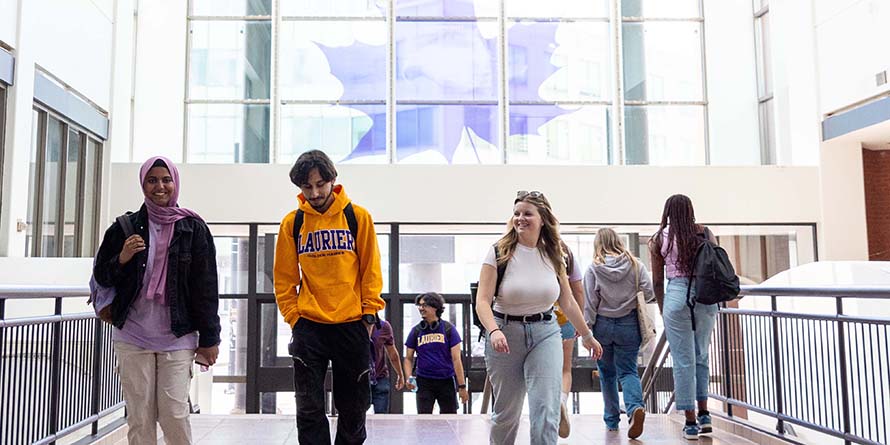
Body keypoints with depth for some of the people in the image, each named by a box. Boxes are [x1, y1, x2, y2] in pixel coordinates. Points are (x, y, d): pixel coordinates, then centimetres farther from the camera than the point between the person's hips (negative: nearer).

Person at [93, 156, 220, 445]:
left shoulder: (193, 227, 1)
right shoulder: (127, 226, 6)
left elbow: (206, 287, 1)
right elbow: (100, 276, 11)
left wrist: (209, 338, -1)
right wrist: (122, 258, -10)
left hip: (177, 338, -2)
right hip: (132, 337, 2)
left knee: (174, 415, -5)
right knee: (139, 418, 5)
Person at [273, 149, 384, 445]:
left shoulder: (358, 217, 0)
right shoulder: (292, 222, 3)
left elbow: (371, 270, 1)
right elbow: (284, 278, 6)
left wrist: (369, 313, -4)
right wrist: (293, 317, -2)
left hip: (351, 325, 0)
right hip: (309, 327, 1)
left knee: (353, 409, 10)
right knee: (309, 409, 1)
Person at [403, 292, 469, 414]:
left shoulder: (448, 329, -2)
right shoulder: (416, 331, 3)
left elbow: (456, 359, -4)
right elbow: (408, 358, 7)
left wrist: (462, 386, -8)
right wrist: (409, 378, -11)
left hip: (446, 381, -1)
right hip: (424, 381, 1)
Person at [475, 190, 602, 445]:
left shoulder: (554, 255, 3)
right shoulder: (499, 253, -7)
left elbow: (567, 302, 13)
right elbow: (482, 301, -14)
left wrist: (587, 335, 18)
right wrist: (494, 331, -31)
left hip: (545, 333, 2)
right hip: (506, 334, -2)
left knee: (546, 413, -9)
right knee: (505, 413, 10)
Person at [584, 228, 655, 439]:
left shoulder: (594, 268, -6)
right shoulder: (635, 264, -1)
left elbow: (590, 303, -8)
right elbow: (649, 293, -3)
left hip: (603, 325, -1)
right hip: (629, 324, 1)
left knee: (607, 374, 13)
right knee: (628, 370, 4)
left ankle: (611, 420, 20)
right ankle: (635, 407, -22)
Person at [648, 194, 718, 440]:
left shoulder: (659, 239, 2)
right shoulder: (705, 233, 5)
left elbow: (657, 281, 4)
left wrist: (663, 310, 16)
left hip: (677, 295, -2)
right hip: (705, 296, 2)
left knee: (683, 361, 4)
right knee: (702, 357, 19)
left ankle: (691, 423, 9)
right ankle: (704, 415, 20)